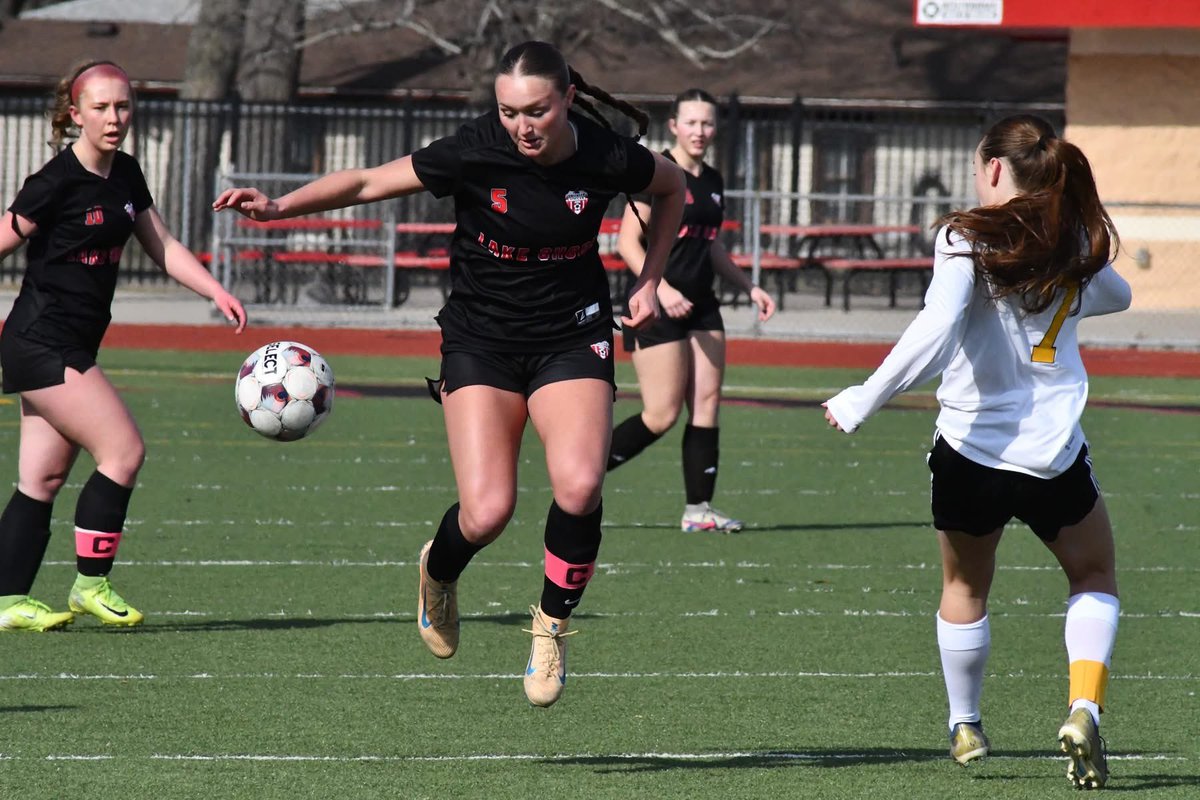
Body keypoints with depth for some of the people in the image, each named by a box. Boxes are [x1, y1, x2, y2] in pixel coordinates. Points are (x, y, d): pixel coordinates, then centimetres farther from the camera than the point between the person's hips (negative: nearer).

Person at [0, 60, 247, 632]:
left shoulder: (125, 175, 10)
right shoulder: (57, 182, -15)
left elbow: (162, 247, 16)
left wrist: (216, 292, 3)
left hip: (72, 349, 8)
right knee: (123, 451, -12)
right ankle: (90, 584, -4)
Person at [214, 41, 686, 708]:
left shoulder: (606, 158, -12)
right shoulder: (475, 153, -17)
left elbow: (672, 186, 11)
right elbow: (368, 182, -9)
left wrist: (650, 283, 7)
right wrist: (278, 207, -20)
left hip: (572, 339, 1)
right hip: (481, 340, -1)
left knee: (579, 484, -25)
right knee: (488, 511, -16)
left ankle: (553, 626, 0)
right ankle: (438, 573, 22)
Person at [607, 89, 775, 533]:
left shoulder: (712, 181, 13)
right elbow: (627, 242, -13)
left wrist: (749, 287, 18)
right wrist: (661, 288, -24)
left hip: (701, 307, 8)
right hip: (657, 309, -8)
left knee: (707, 402, 0)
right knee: (662, 415, -9)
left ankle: (698, 509, 2)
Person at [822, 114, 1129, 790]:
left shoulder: (967, 239, -12)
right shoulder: (1075, 244, 1)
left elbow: (933, 335, -25)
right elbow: (1116, 295, 23)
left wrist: (863, 402, -20)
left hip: (972, 447, -1)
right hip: (1055, 454, 1)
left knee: (967, 586, 23)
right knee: (1095, 578, 20)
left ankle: (965, 725, 32)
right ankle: (1085, 709, -2)